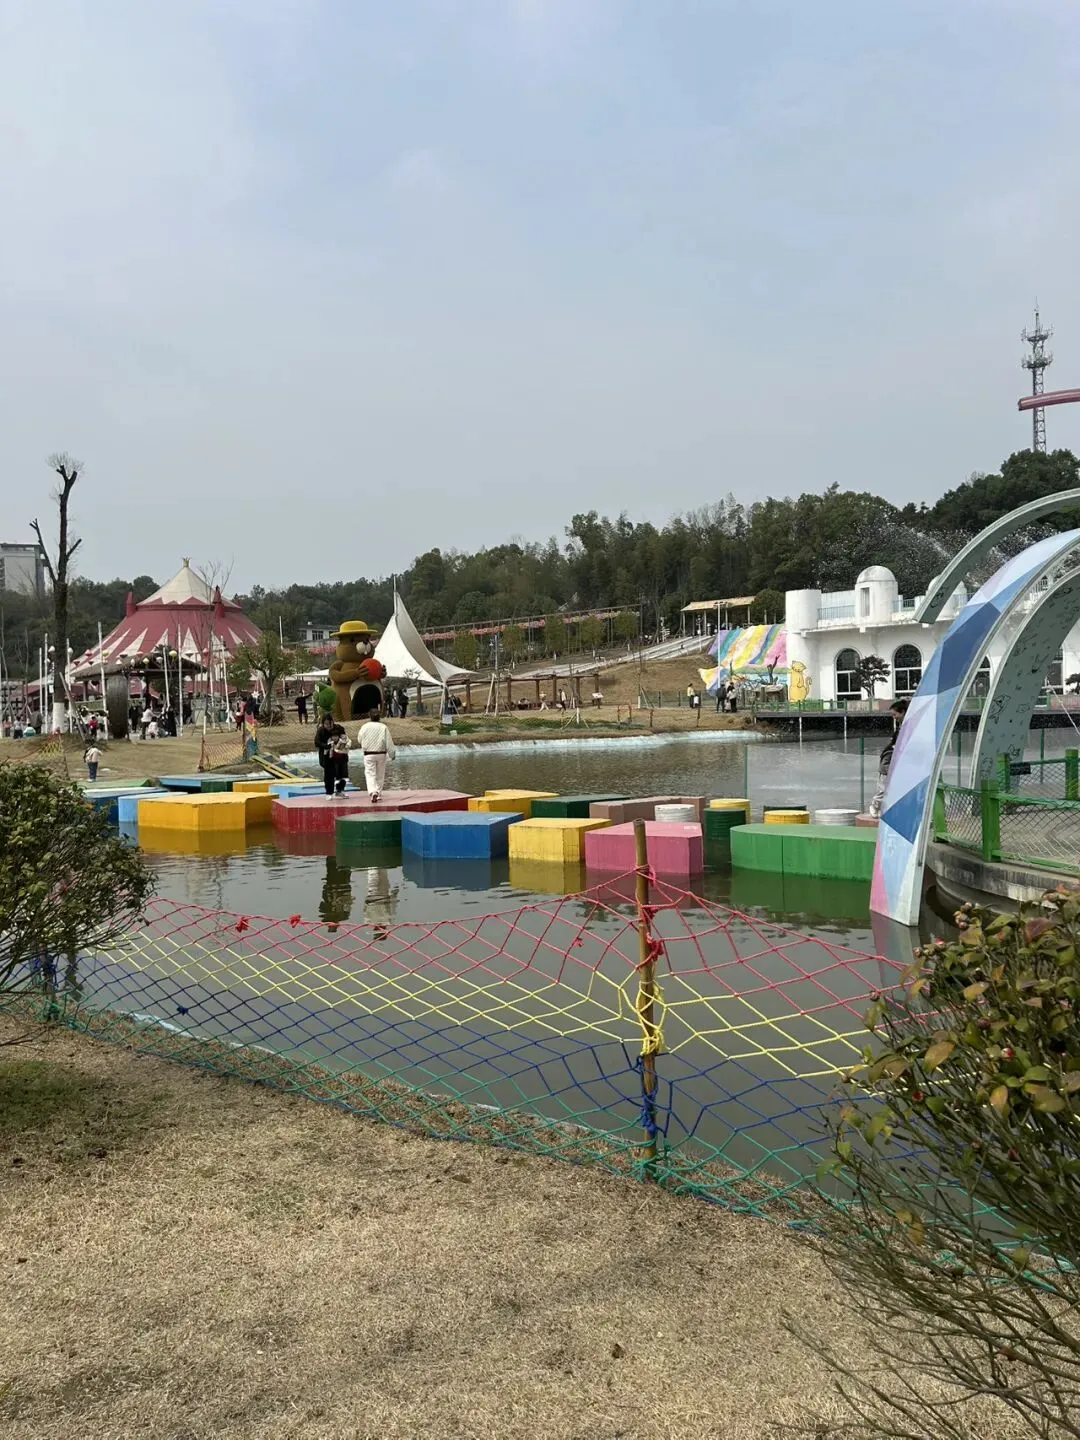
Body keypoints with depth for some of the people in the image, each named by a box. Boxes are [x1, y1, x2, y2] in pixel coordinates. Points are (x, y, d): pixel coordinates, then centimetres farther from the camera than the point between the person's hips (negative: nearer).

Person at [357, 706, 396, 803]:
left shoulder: (365, 727, -5)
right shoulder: (384, 727, -6)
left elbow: (359, 740, 8)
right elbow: (389, 742, -3)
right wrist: (392, 754, 5)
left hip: (369, 754, -1)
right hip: (381, 754, 1)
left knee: (370, 774, -2)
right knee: (380, 775, 15)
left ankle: (373, 792, -24)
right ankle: (379, 794, 23)